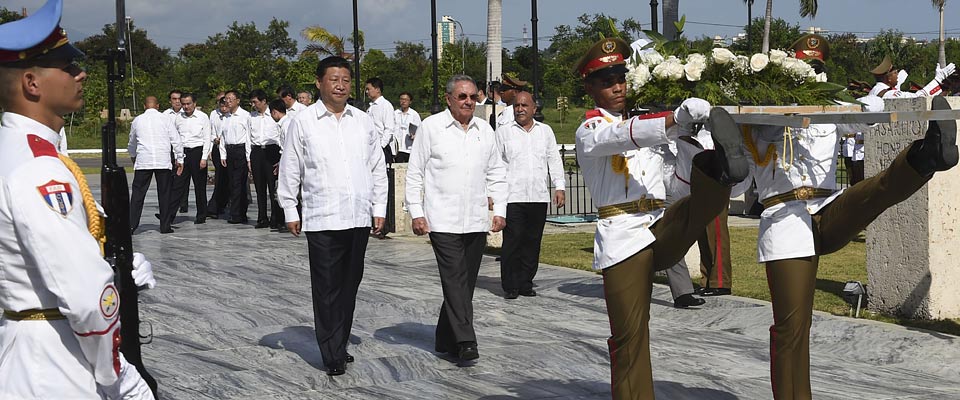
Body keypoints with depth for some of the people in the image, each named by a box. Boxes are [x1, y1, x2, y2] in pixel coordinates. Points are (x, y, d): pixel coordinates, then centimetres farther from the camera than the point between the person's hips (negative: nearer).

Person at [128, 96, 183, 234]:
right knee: (164, 194, 6)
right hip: (163, 161, -1)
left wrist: (133, 156, 44)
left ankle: (131, 224, -3)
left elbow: (132, 143, 25)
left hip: (143, 161, 1)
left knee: (138, 193, 3)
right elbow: (176, 141, 3)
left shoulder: (137, 120, 10)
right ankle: (165, 226, 8)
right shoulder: (165, 119, 4)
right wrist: (180, 160, 12)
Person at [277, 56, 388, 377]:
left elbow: (378, 168, 15)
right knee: (327, 288, -3)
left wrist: (379, 208, 11)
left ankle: (339, 346, 23)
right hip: (322, 220, -4)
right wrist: (290, 211, 3)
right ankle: (333, 356, 2)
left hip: (359, 218, 4)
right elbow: (289, 170, 4)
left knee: (349, 285, 11)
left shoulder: (363, 122, 11)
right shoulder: (303, 122, 0)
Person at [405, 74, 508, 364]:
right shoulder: (431, 127, 0)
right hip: (443, 220, -5)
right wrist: (416, 213, -4)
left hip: (476, 221, 5)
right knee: (455, 280, -13)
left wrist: (500, 210, 9)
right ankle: (465, 341, -15)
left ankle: (446, 340, 18)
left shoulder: (484, 130, 13)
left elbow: (496, 173, 19)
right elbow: (415, 172, 1)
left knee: (466, 283, 8)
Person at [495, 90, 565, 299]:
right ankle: (510, 286, -1)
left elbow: (554, 160, 16)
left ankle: (525, 283, 13)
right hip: (512, 196, -3)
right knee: (512, 240, -8)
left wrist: (559, 187, 6)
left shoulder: (545, 131, 16)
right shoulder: (503, 132, 8)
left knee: (533, 241, 4)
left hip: (539, 196, 3)